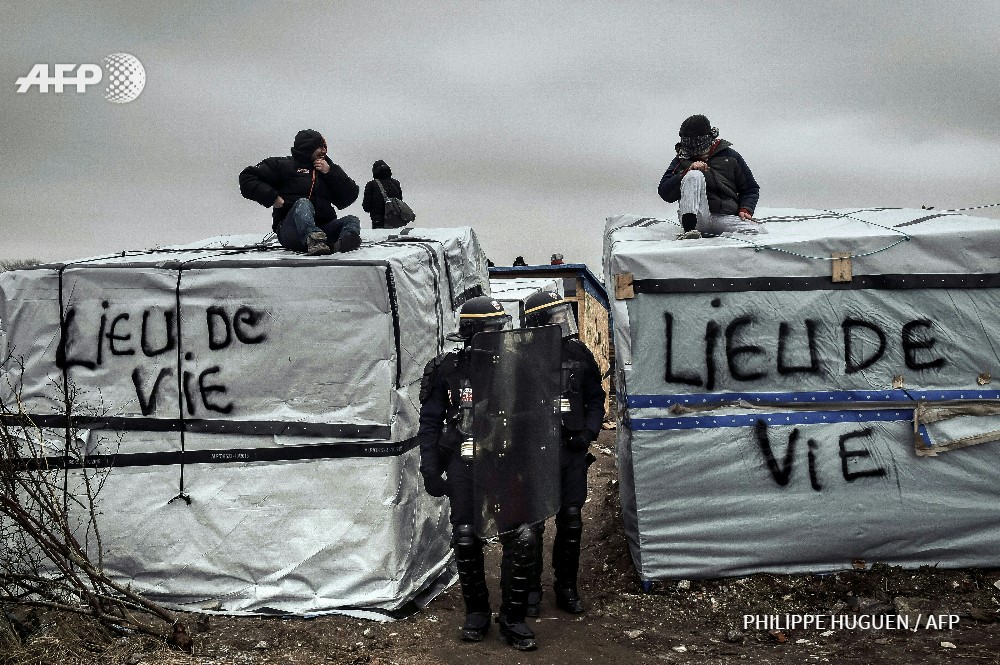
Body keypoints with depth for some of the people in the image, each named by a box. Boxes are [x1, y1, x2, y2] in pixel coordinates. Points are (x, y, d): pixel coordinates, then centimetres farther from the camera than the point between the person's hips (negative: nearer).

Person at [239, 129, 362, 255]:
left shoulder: (328, 169, 23)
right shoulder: (283, 165, 10)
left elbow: (349, 197, 13)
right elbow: (247, 178, 5)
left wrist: (330, 172, 2)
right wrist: (273, 198, -8)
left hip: (323, 229, 4)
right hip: (290, 230, -4)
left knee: (352, 220, -17)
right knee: (303, 203, -30)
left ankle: (343, 242, -56)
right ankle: (313, 240, -63)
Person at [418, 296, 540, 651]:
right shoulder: (447, 370, -1)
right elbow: (430, 424, 3)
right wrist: (430, 470, -2)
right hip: (464, 466, -1)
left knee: (521, 539, -6)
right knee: (466, 541, 4)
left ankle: (512, 618, 10)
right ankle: (477, 611, 25)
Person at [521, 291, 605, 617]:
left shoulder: (578, 353, 6)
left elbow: (596, 397, 14)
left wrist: (588, 432, 1)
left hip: (572, 450, 4)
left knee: (571, 522, 9)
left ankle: (566, 587, 24)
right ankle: (531, 589, 19)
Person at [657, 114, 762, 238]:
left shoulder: (730, 157, 16)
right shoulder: (682, 160, 15)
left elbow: (750, 189, 21)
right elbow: (665, 193, 2)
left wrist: (745, 209, 1)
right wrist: (688, 172, -10)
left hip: (725, 217, 1)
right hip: (696, 217, -1)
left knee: (759, 232, -25)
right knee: (695, 175, -26)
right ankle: (689, 229, -36)